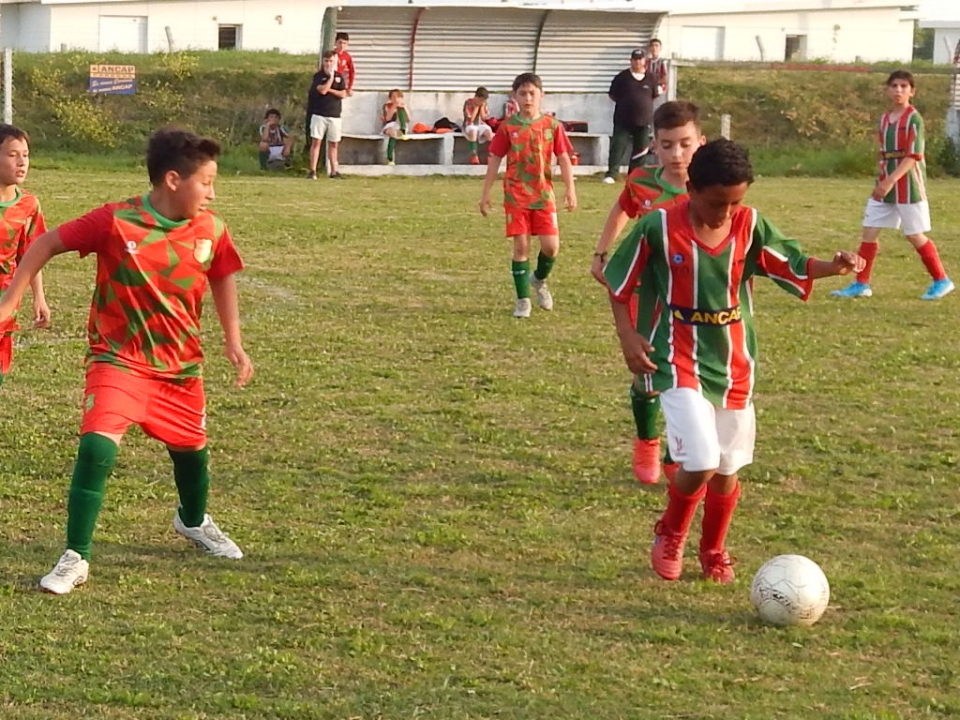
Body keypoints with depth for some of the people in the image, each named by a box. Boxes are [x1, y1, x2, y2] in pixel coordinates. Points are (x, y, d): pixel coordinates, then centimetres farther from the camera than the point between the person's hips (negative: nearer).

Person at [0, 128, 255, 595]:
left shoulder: (210, 231, -8)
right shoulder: (116, 222, -21)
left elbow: (222, 278, 11)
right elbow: (48, 243, -10)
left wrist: (233, 342, 6)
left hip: (181, 364, 5)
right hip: (118, 359, -5)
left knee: (191, 447, 19)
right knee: (97, 447, -21)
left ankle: (194, 521, 52)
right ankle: (75, 558, -10)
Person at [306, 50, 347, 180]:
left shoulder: (339, 77, 9)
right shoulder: (318, 76, -1)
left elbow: (343, 94, 0)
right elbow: (322, 90, -18)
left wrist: (329, 90, -9)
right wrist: (331, 77, -12)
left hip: (334, 115, 3)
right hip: (319, 114, -3)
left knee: (334, 144, 8)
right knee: (316, 141, -7)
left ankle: (334, 171, 13)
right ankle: (312, 171, -8)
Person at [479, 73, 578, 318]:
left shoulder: (552, 125, 1)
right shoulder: (508, 127, 0)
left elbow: (563, 159, 3)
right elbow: (494, 160, 4)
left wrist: (570, 189, -5)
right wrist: (485, 194, 3)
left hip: (544, 195, 1)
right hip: (516, 195, -1)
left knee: (551, 246, -6)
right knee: (521, 247, -2)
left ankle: (539, 279, 26)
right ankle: (523, 300, 9)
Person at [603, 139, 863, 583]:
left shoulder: (750, 226, -4)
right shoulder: (660, 228, -13)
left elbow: (792, 265, 5)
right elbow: (619, 280, 0)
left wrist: (833, 267, -14)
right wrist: (628, 336, -8)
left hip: (734, 365, 4)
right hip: (679, 364, -4)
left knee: (727, 469, 12)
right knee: (701, 462, -18)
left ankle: (713, 551, 36)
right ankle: (670, 535, 12)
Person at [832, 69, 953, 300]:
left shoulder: (914, 119, -12)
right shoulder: (885, 119, 10)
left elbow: (913, 156, -19)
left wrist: (891, 180, -26)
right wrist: (882, 181, 8)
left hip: (908, 184, -7)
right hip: (886, 183, 7)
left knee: (915, 235, -2)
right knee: (869, 231, 2)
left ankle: (941, 281, 13)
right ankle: (861, 284, 8)